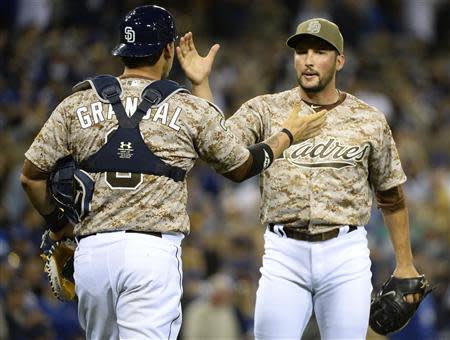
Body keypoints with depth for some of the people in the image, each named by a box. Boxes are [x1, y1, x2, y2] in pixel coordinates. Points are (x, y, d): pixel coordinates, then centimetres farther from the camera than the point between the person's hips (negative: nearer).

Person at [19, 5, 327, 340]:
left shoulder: (77, 105, 8)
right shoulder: (190, 109, 4)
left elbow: (32, 175, 10)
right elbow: (240, 166, 17)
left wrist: (58, 223, 27)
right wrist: (288, 135, 34)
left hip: (92, 250, 3)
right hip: (154, 250, -3)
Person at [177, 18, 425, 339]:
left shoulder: (369, 120, 5)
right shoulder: (266, 110, 5)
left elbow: (391, 195, 12)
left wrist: (405, 264, 10)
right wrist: (200, 84, -20)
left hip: (345, 255, 0)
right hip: (284, 254, 0)